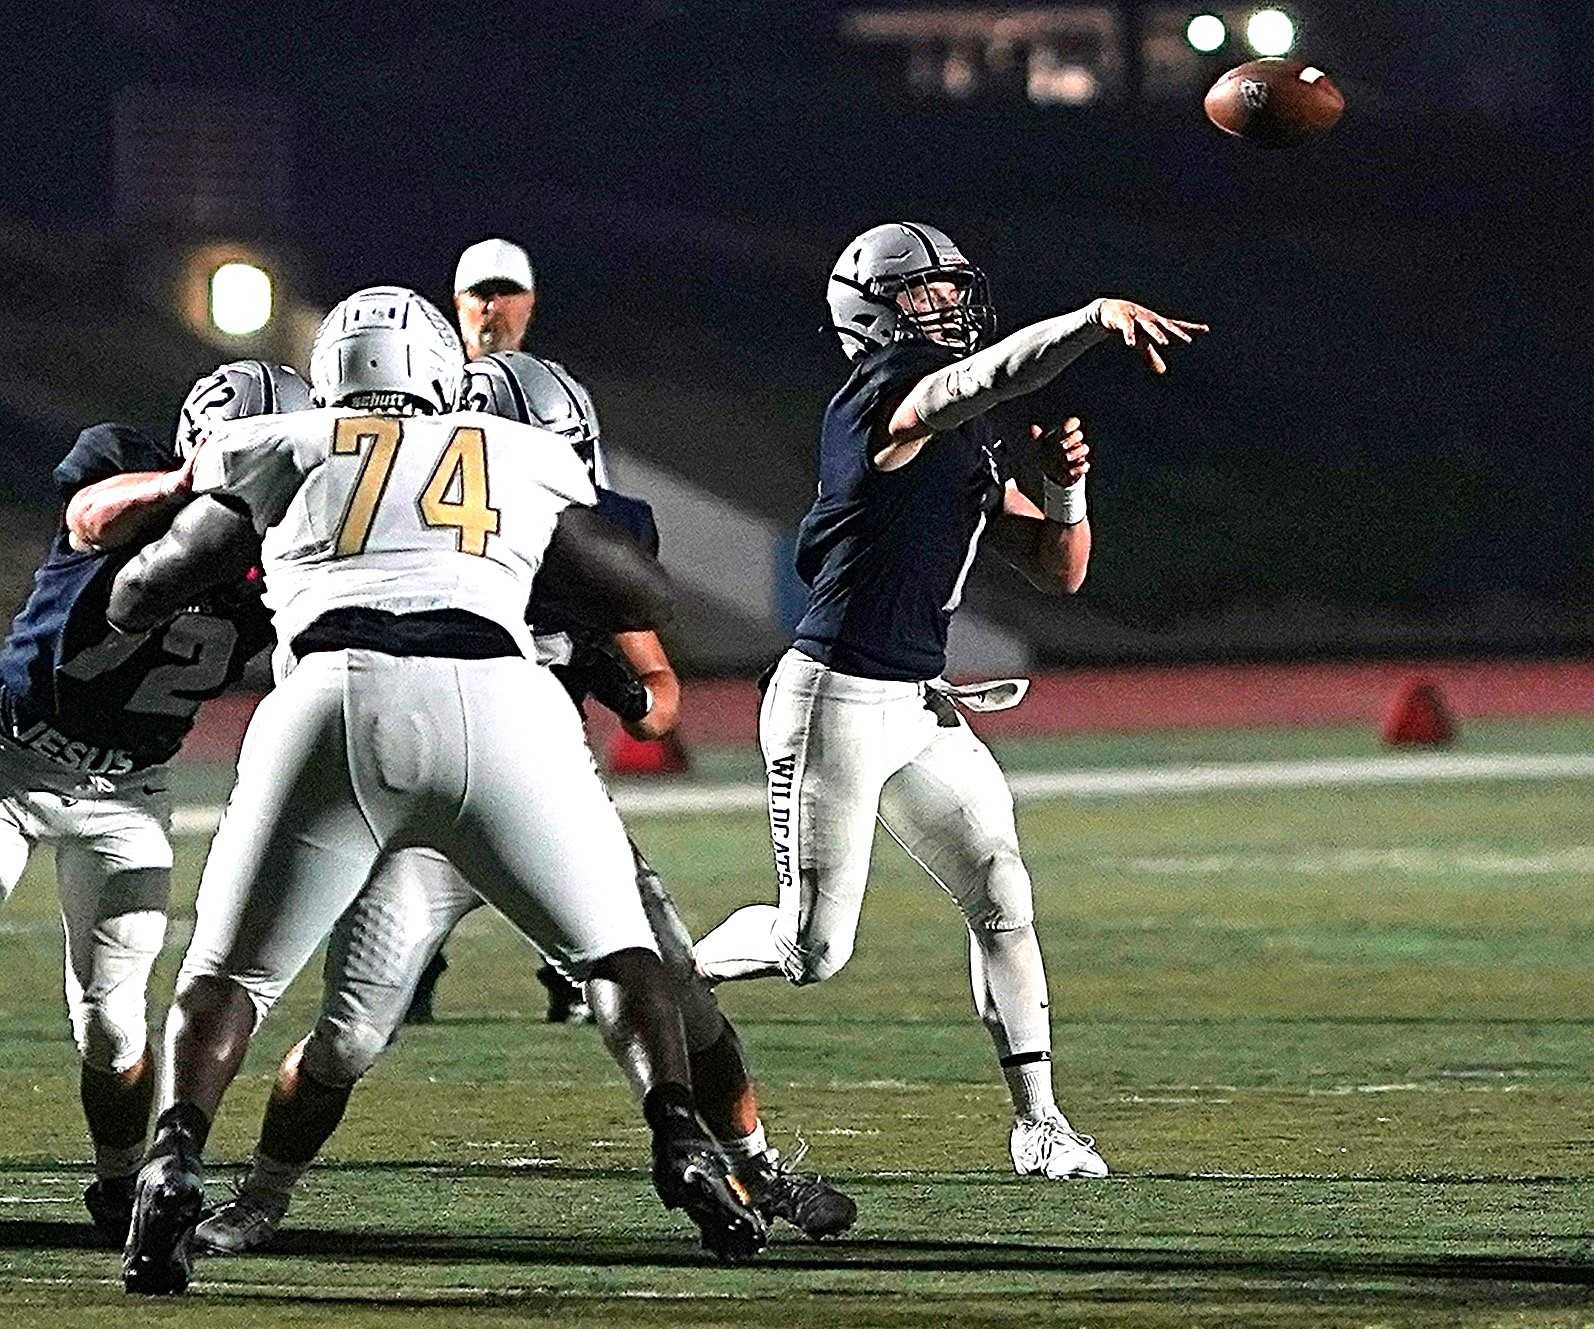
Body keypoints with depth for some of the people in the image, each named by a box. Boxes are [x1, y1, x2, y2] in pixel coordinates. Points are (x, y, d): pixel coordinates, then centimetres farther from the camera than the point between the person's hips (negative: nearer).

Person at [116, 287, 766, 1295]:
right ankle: (681, 1136, -4)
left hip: (334, 699, 0)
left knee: (228, 975, 14)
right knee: (616, 949, 18)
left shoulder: (282, 454, 25)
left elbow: (135, 601, 30)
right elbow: (647, 597, 38)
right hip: (495, 704, 0)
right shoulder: (525, 462, 28)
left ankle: (175, 1160, -11)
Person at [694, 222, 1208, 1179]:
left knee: (1001, 896, -3)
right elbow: (985, 377, -35)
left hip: (920, 709, 8)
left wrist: (1065, 489, -6)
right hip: (837, 700, -8)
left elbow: (1058, 571, 14)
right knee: (813, 950, -4)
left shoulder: (971, 446, 14)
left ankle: (1039, 1123, 0)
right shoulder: (884, 402, -13)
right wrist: (1095, 318, -46)